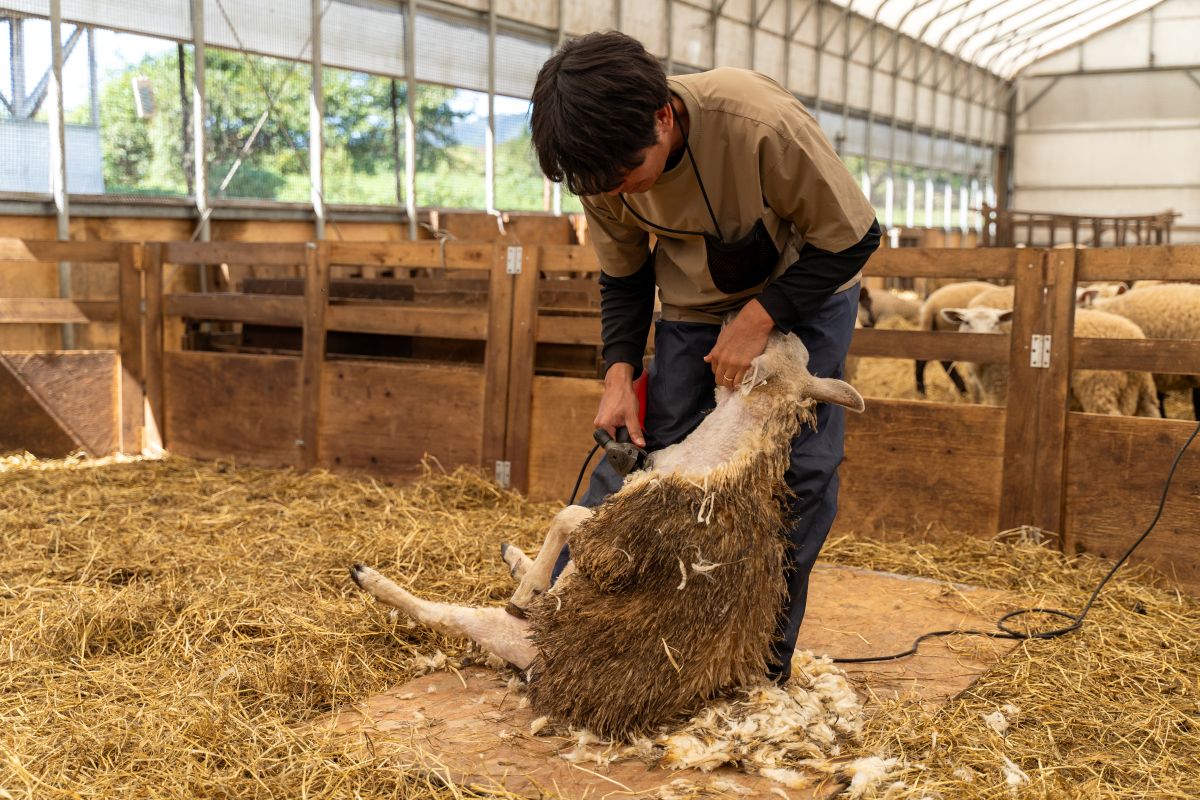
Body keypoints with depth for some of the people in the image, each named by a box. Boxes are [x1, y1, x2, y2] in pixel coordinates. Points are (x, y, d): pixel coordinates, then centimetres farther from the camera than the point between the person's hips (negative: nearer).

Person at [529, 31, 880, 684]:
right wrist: (619, 372, -16)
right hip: (696, 305, 3)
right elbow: (623, 277, -2)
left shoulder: (762, 126, -36)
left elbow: (852, 240, -22)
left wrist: (758, 318, -28)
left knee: (803, 469, -7)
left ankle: (765, 654, 7)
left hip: (803, 289, -2)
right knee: (638, 450, -4)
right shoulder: (606, 165, -21)